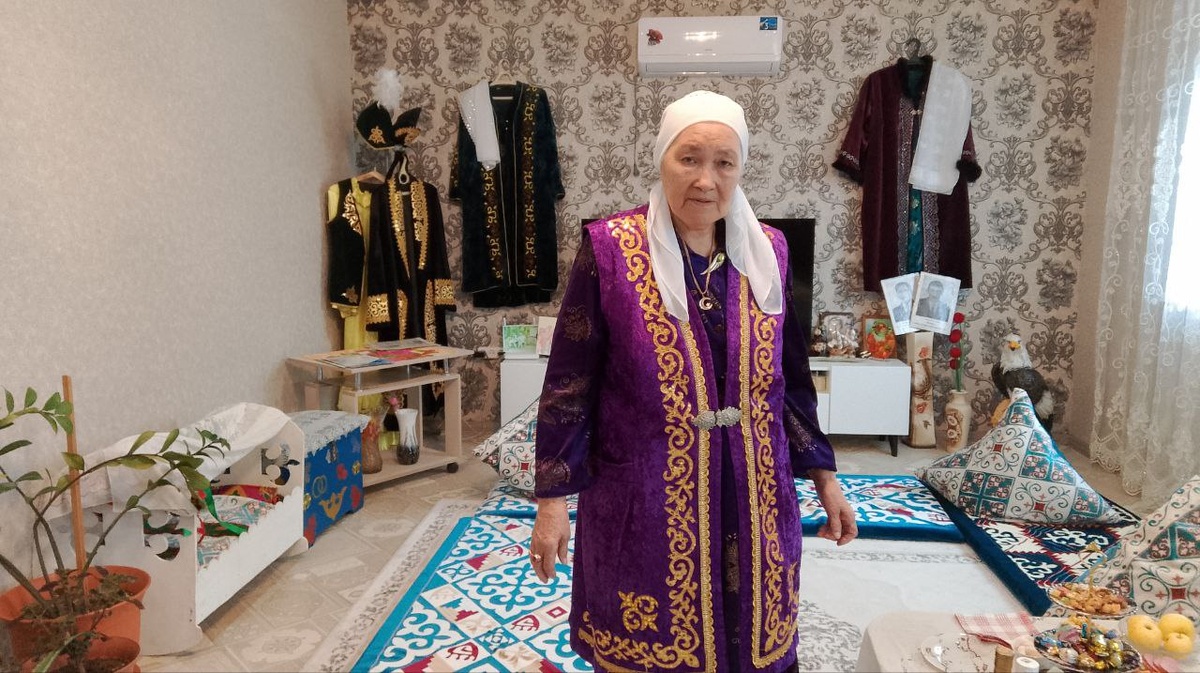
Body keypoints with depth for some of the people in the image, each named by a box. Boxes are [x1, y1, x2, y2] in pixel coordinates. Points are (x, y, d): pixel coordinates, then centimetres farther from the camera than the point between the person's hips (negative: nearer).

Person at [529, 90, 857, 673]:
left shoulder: (766, 251, 2)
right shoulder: (609, 248, -10)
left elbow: (790, 377, 10)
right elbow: (569, 383, -7)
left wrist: (823, 475, 12)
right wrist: (552, 497, -8)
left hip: (753, 499, 4)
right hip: (646, 504, -3)